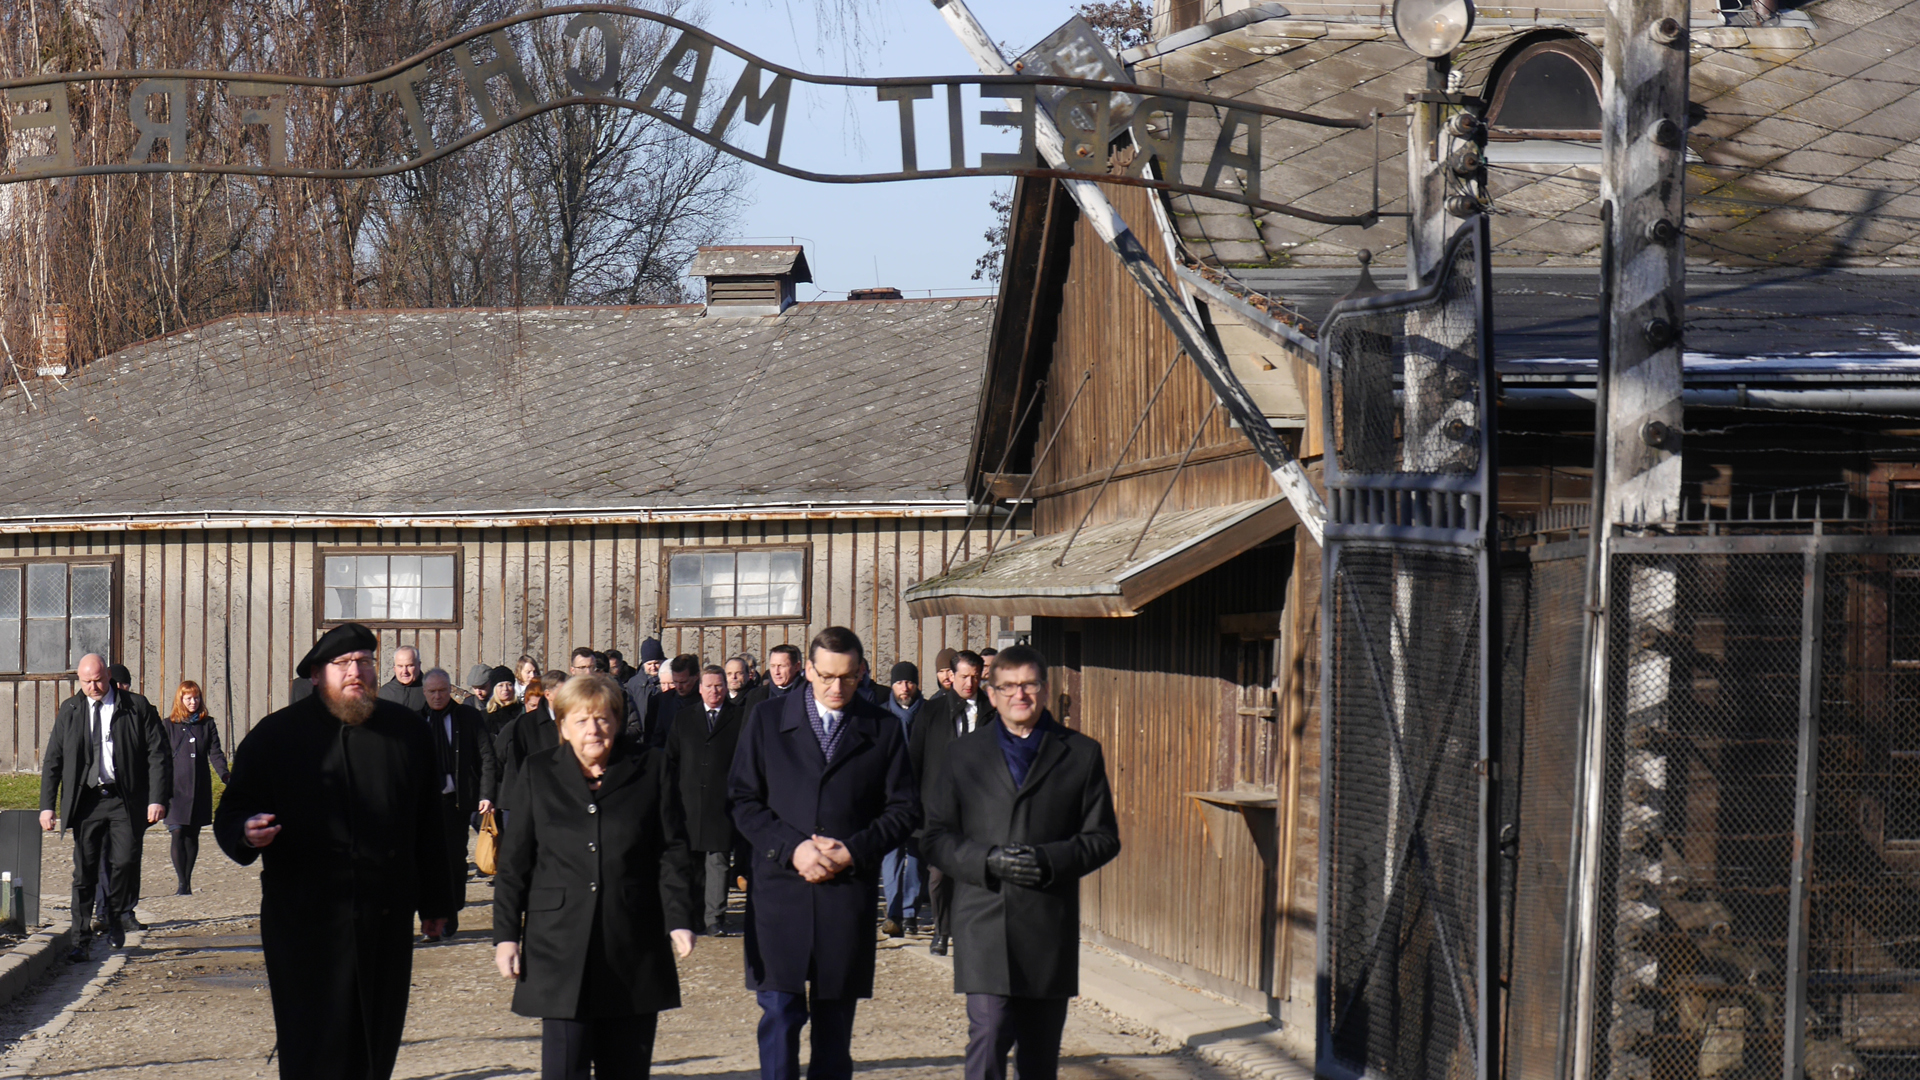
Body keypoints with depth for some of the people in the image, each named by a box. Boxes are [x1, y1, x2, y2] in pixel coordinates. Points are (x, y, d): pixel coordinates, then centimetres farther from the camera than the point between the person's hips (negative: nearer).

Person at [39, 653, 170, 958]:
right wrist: (47, 805, 3)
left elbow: (157, 754, 0)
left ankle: (116, 916, 18)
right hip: (85, 801, 2)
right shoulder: (69, 711, 8)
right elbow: (52, 760, 11)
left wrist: (157, 799, -9)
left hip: (124, 800, -2)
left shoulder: (136, 707, 1)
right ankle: (82, 940, 8)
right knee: (84, 872, 1)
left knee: (124, 861, -10)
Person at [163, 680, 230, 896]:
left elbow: (215, 753, 4)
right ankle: (182, 883, -10)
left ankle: (187, 881, 14)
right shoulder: (169, 725, 4)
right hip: (176, 786, -2)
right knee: (178, 833, -10)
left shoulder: (207, 724, 9)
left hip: (200, 788, 2)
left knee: (193, 835, 6)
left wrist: (224, 774, -13)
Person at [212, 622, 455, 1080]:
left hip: (387, 922, 3)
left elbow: (428, 823, 15)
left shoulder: (408, 731, 10)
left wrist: (435, 901, 15)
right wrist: (247, 833, -20)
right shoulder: (276, 735, 2)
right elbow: (230, 814, 4)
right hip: (305, 923, -3)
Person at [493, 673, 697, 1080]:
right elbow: (514, 863, 9)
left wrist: (678, 920, -5)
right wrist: (506, 935, 3)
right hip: (561, 948, 0)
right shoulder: (538, 775, 8)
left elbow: (672, 852, 5)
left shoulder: (650, 768, 6)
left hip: (633, 948, 1)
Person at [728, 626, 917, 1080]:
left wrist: (854, 851, -9)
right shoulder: (767, 719, 6)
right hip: (779, 889, -1)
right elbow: (743, 800, 3)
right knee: (779, 1012, -6)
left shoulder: (883, 730, 6)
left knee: (836, 1018, 7)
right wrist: (791, 847, -12)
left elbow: (903, 809, 6)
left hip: (848, 890, 1)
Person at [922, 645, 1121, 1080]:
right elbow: (935, 837, 6)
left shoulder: (1081, 754, 9)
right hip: (984, 926, -1)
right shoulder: (964, 754, 11)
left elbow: (1104, 836, 6)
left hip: (1050, 927, 1)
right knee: (987, 1037, -13)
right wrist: (988, 860, -12)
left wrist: (1049, 860, -12)